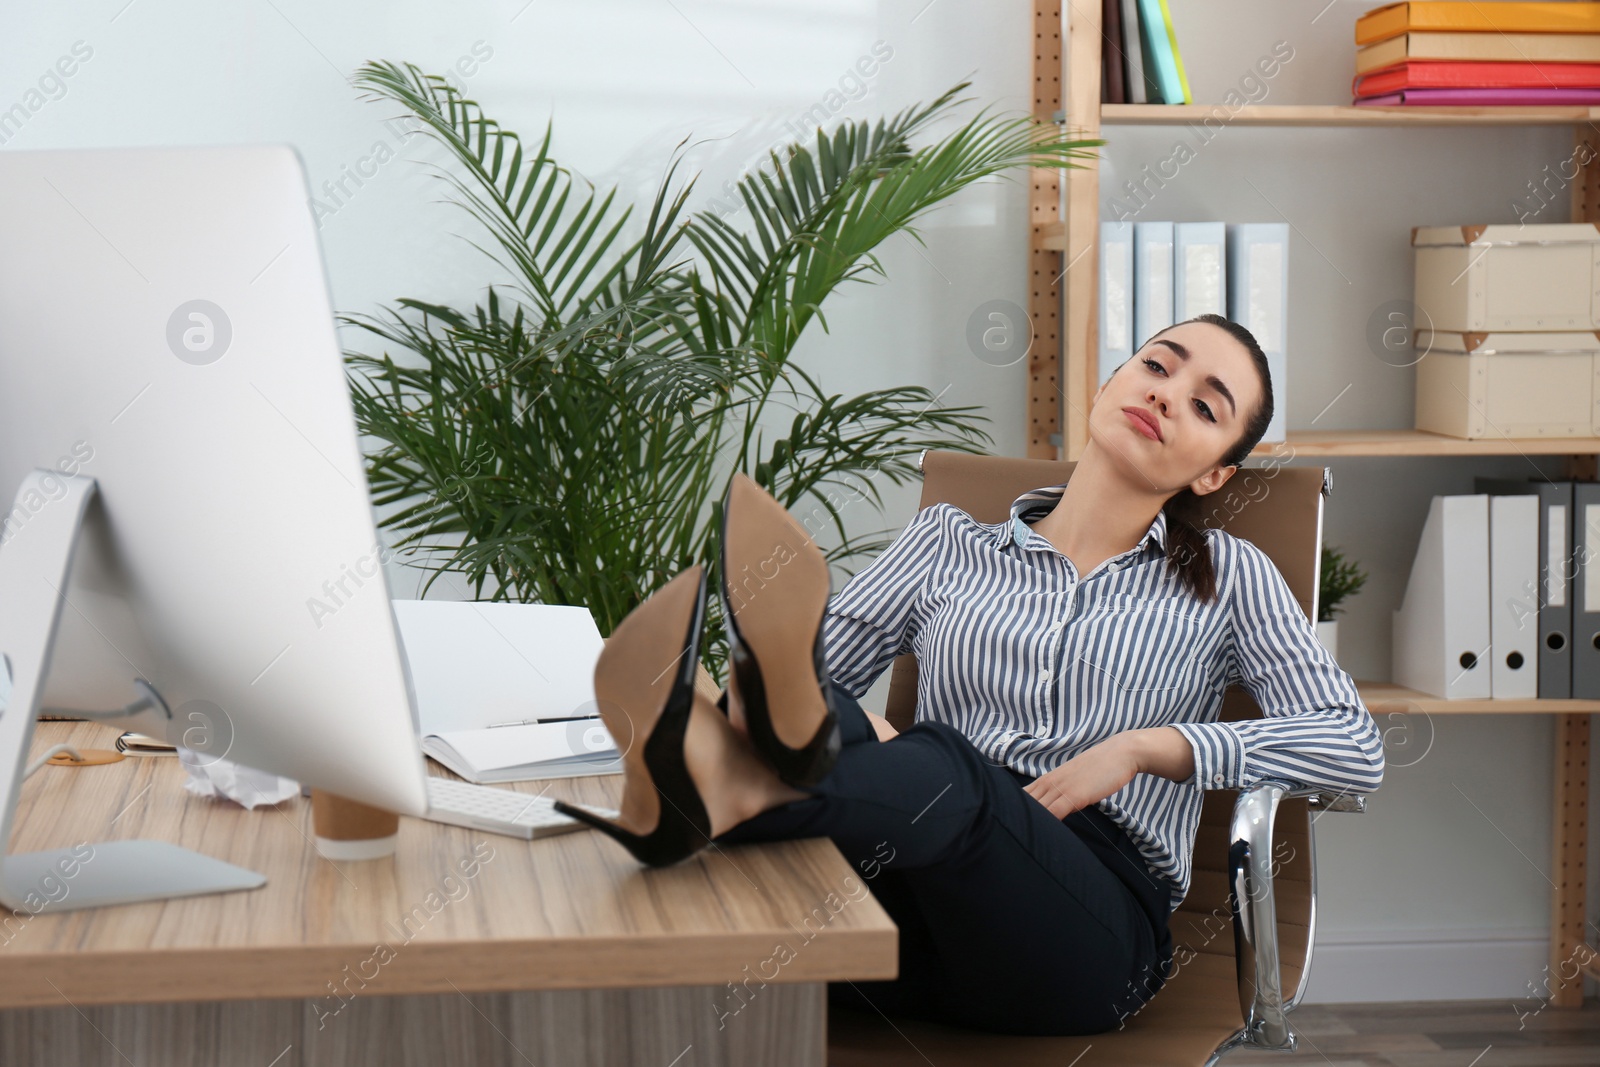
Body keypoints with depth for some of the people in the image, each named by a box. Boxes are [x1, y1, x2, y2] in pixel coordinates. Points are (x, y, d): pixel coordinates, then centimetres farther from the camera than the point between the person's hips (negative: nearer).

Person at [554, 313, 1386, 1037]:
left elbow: (1357, 747, 9)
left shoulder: (1225, 578, 20)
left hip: (1092, 926, -2)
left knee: (946, 769, -37)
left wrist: (1148, 746, -3)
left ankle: (711, 801, -64)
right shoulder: (949, 544, 24)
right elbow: (832, 660, 15)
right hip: (906, 924, 2)